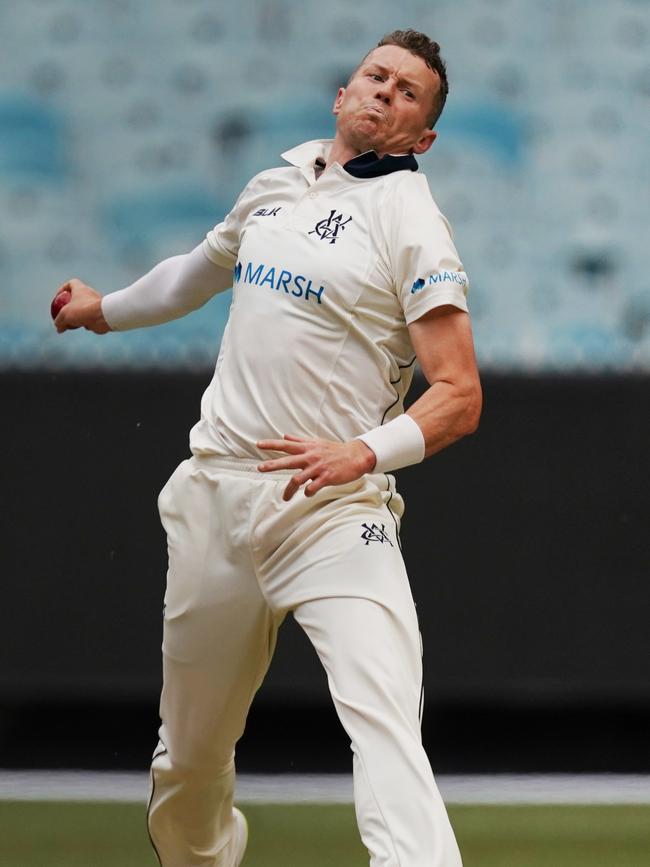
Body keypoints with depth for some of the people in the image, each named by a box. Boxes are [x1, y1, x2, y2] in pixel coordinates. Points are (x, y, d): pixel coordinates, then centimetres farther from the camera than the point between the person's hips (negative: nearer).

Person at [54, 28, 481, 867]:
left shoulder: (408, 218, -5)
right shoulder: (279, 181, 14)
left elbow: (459, 395, -12)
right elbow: (207, 265, 37)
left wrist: (366, 452, -28)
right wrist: (107, 309, 50)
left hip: (333, 507, -6)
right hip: (216, 489, 6)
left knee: (384, 729, -26)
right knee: (188, 757, 13)